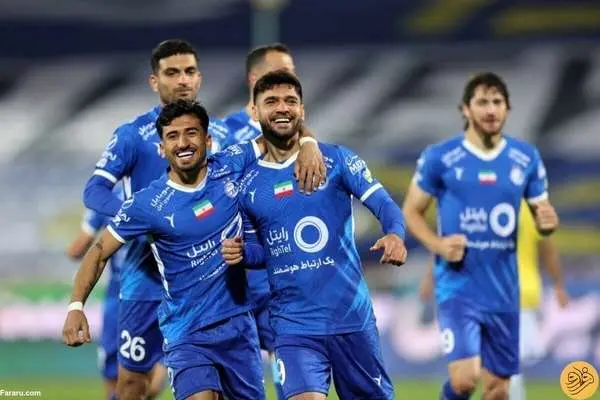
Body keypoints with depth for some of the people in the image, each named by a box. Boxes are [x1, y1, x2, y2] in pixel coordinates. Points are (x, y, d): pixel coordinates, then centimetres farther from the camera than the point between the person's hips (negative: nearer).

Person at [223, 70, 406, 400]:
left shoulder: (336, 160, 0)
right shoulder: (247, 184, 7)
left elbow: (383, 204, -8)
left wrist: (395, 235, -29)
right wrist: (238, 254, -5)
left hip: (352, 315, 0)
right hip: (294, 325, 0)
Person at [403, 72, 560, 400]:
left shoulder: (526, 158, 4)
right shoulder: (439, 158, -5)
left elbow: (543, 216, 12)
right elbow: (411, 211, 3)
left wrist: (548, 222, -13)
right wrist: (437, 244, -16)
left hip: (503, 291, 4)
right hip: (458, 287, -4)